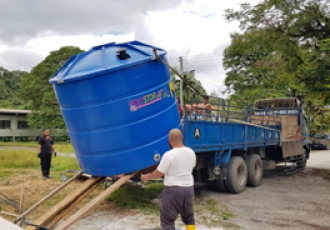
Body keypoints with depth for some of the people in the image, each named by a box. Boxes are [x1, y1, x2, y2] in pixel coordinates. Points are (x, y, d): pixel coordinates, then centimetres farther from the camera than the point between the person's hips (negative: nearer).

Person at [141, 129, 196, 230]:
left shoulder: (169, 155, -18)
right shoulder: (191, 152, 0)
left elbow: (159, 173, -12)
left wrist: (147, 177, 7)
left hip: (173, 190, -6)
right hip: (189, 188, 6)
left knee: (167, 220, 6)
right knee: (189, 217, 23)